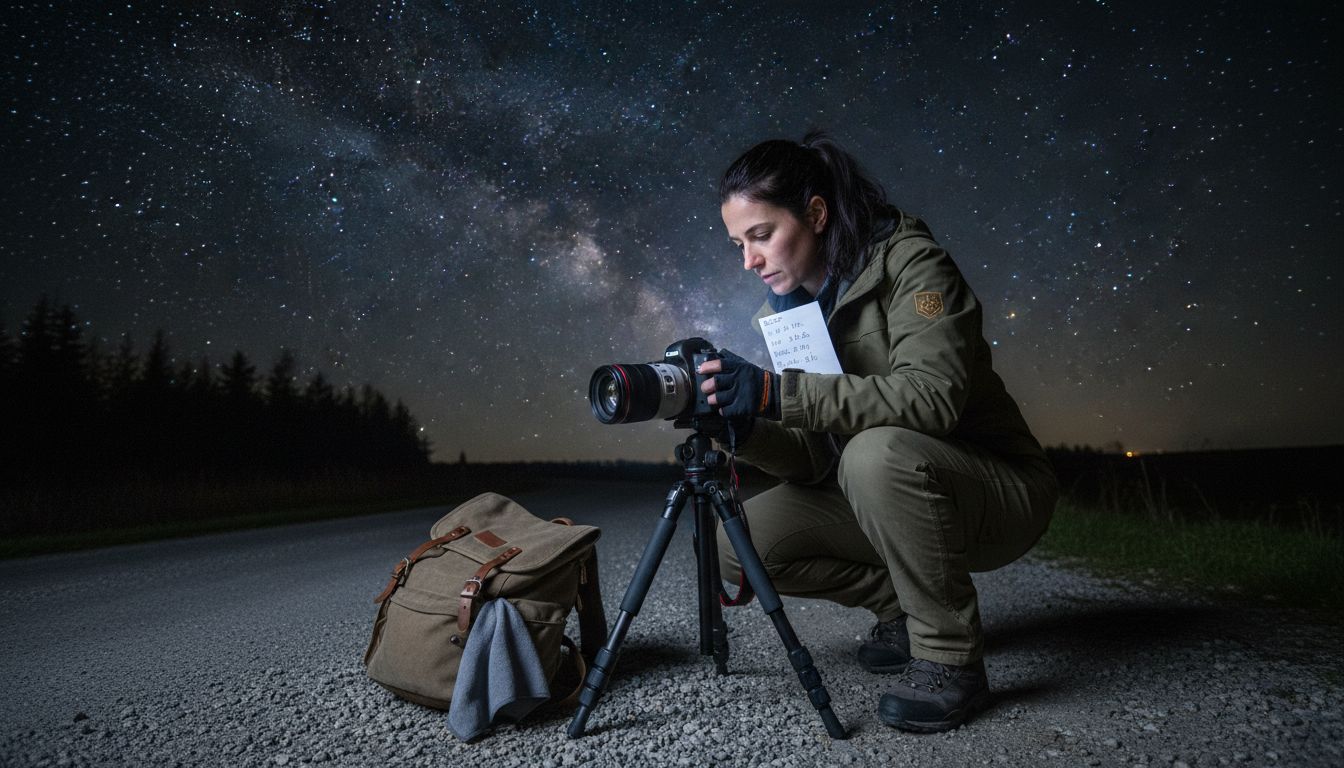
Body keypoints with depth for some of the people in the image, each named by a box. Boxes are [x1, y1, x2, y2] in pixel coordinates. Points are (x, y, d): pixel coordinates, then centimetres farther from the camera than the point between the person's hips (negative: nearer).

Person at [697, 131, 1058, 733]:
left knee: (878, 452, -37)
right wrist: (746, 431, -25)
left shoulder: (910, 263, -17)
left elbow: (933, 395, -34)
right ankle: (904, 606, 10)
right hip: (895, 499, 6)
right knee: (738, 544, -9)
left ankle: (950, 657, -14)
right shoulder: (789, 311, 1)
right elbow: (818, 455, -5)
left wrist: (779, 393, -40)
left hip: (1001, 490, -6)